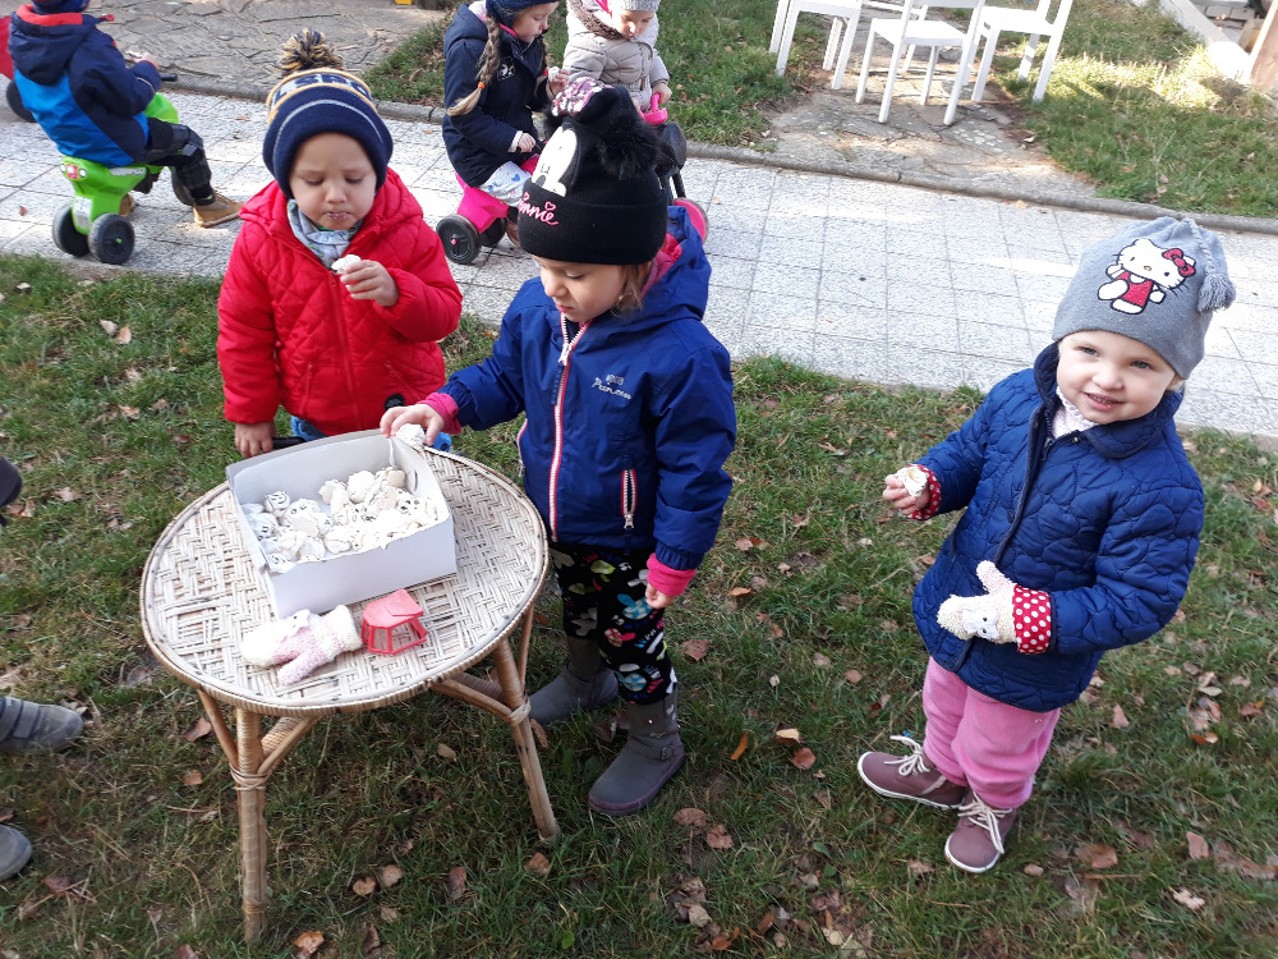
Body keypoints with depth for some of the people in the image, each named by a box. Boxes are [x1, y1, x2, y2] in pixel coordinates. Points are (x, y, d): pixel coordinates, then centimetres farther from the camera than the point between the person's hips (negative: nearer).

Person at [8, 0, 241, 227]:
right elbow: (132, 99, -26)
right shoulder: (89, 47, -34)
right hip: (114, 144, -8)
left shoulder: (19, 31, -8)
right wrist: (147, 69, -6)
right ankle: (206, 205, 28)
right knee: (188, 142, 13)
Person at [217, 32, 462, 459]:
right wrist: (251, 413, 2)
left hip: (405, 416, -1)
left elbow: (445, 314, -13)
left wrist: (394, 292, -34)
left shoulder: (406, 230, -15)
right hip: (314, 426, 1)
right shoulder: (260, 239, -12)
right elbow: (243, 332, -3)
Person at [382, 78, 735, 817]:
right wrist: (444, 407, -15)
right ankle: (585, 681, 62)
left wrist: (675, 558, -18)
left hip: (625, 543, -6)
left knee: (631, 637, 16)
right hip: (556, 519, 6)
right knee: (576, 609, 31)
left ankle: (657, 744, 44)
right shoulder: (538, 307, -15)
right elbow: (504, 377, 3)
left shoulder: (679, 354, -35)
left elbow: (695, 468, -25)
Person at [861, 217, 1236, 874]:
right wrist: (927, 483, -21)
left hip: (1034, 665, -4)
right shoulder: (1018, 397, -18)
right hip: (956, 615, 5)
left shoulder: (1160, 485, -33)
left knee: (999, 747, 27)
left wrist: (1027, 620, -35)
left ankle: (994, 806, 61)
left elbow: (1139, 602, -27)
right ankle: (939, 772, 66)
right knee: (945, 703, 34)